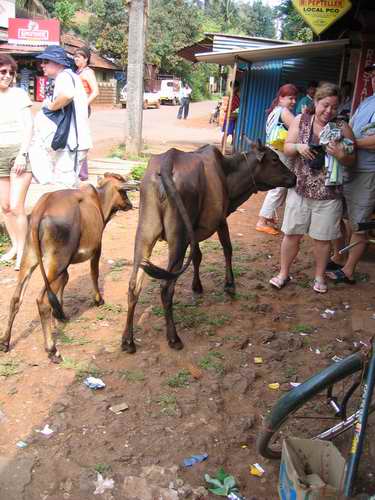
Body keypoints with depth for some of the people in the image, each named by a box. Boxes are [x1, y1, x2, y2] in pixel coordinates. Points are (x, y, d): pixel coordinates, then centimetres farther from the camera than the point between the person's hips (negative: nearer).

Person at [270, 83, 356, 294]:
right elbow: (287, 148, 5)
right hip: (300, 189, 1)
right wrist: (298, 147, -17)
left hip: (329, 194, -1)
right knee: (292, 234, 8)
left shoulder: (342, 127, -3)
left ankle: (320, 277, 27)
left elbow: (352, 161, 0)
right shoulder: (301, 120, 1)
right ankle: (284, 273, 24)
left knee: (322, 238, 9)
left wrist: (341, 155, -22)